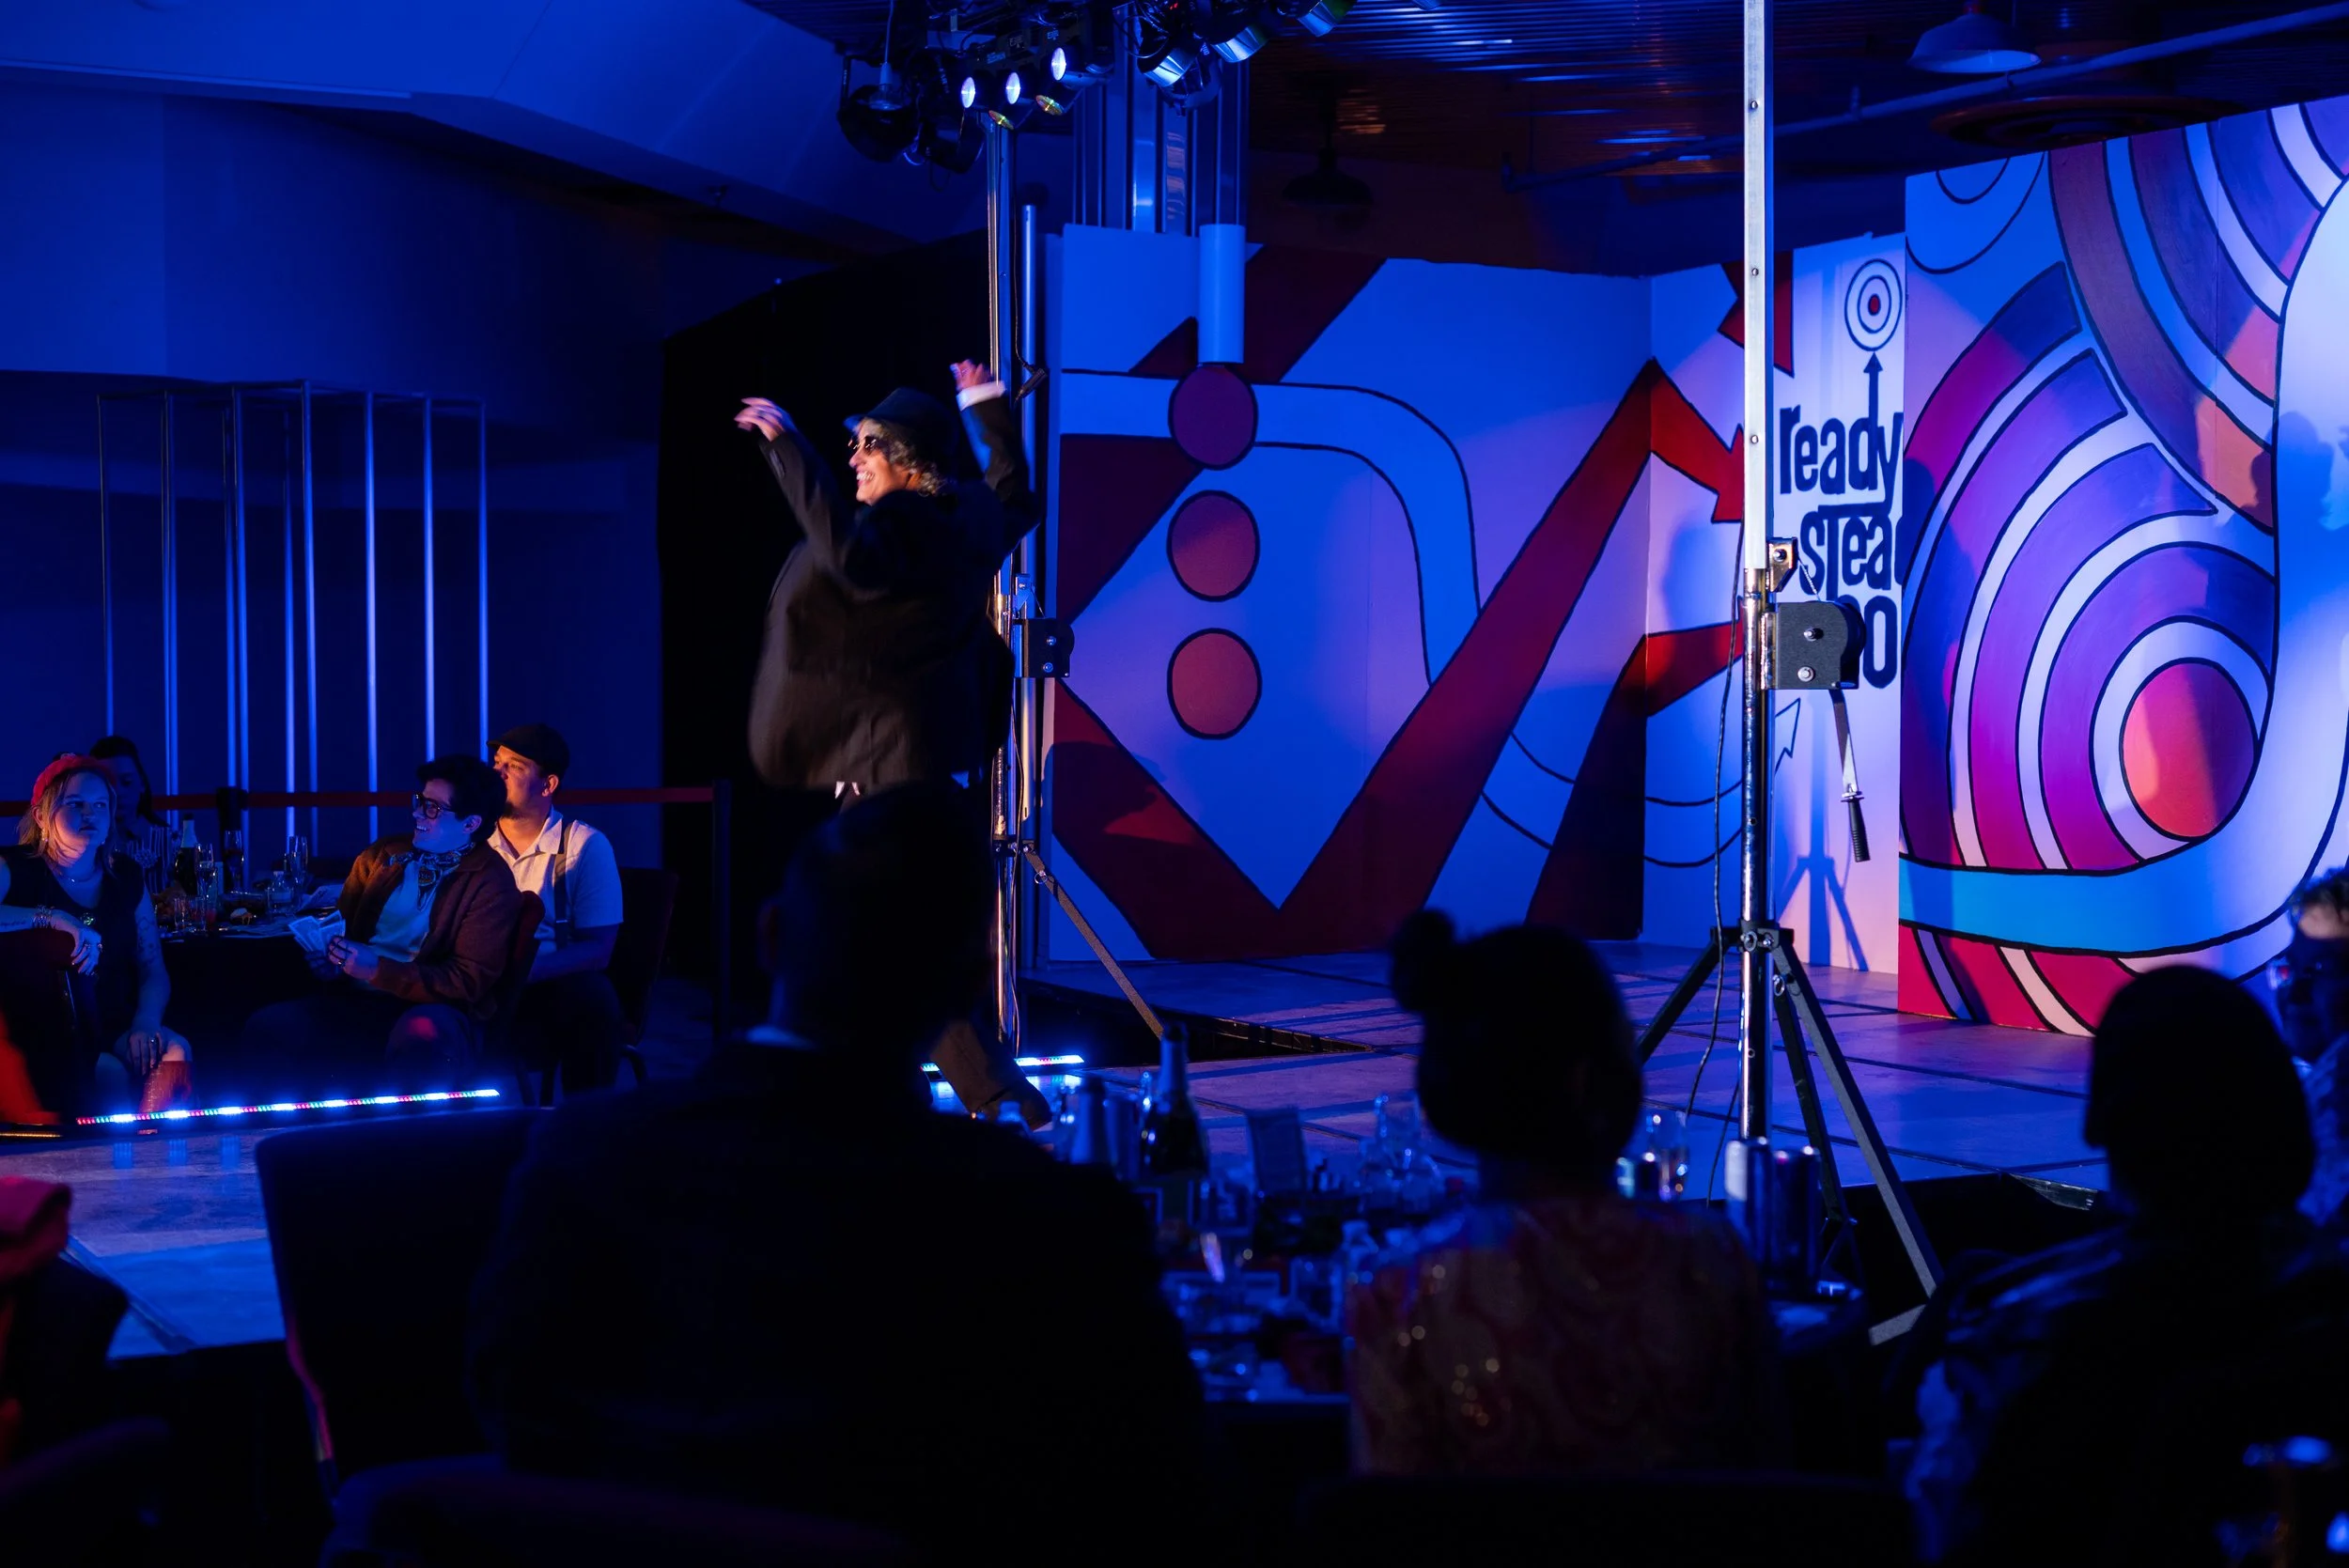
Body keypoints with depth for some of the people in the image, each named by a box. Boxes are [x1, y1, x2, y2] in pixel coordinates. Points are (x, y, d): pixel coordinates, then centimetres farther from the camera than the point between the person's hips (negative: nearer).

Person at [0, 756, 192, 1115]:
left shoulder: (125, 877, 13)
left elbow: (153, 969, 10)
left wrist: (146, 1023, -11)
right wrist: (53, 918, -30)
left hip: (113, 1028, 4)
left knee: (176, 1052, -25)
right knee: (108, 1072, -32)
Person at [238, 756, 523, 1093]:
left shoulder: (491, 885, -2)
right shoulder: (382, 855, 16)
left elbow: (467, 982, -8)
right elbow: (340, 924, 24)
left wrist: (379, 971, -18)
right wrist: (330, 957, -2)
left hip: (432, 1011, -5)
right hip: (354, 1001, 5)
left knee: (420, 1039, -41)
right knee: (265, 1028, -22)